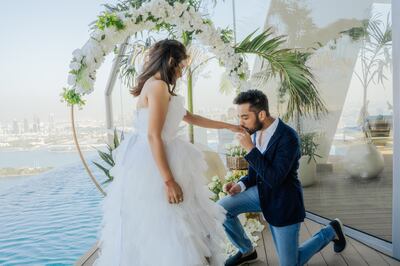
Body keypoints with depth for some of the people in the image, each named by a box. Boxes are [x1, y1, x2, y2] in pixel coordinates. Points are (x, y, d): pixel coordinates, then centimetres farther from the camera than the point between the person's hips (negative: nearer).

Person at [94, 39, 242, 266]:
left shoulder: (158, 86, 16)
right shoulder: (158, 86, -14)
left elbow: (190, 117, 22)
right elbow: (153, 136, -21)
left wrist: (228, 126, 26)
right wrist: (169, 181, -22)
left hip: (157, 162, 10)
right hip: (154, 166, -10)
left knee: (164, 227, 14)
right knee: (162, 228, -1)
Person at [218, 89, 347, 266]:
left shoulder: (288, 137, -26)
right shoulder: (255, 133, -4)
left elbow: (274, 179, -31)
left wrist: (249, 148, -31)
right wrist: (241, 185, -10)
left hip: (283, 201, -6)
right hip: (262, 192, 6)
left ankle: (330, 232, 26)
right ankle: (246, 250, 13)